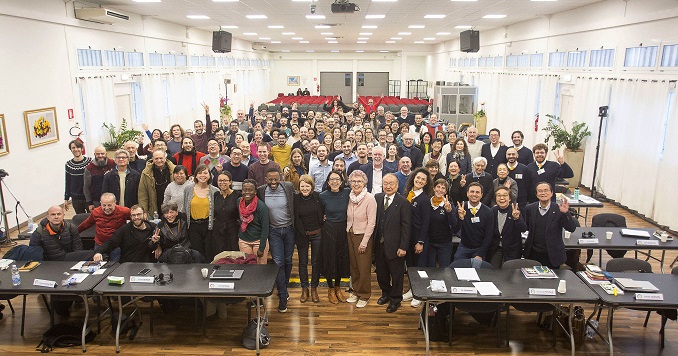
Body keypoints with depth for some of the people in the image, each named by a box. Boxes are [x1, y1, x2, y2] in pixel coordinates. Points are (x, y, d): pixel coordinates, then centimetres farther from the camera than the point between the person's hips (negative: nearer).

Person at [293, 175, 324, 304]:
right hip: (301, 235, 0)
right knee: (303, 262, 10)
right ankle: (304, 289, 25)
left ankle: (314, 288, 24)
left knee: (316, 262, 9)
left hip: (317, 234, 1)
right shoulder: (295, 198, -9)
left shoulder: (317, 196, -7)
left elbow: (323, 212, 7)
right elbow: (294, 218, -6)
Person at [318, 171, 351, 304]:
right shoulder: (323, 196, -9)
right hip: (328, 230, -2)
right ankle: (331, 289, 24)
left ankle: (338, 288, 31)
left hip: (343, 230, 2)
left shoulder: (347, 193, -7)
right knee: (329, 258, 6)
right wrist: (323, 218, -3)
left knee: (341, 258, 11)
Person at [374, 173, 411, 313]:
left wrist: (403, 247, -14)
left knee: (396, 274, 10)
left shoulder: (403, 202, -12)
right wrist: (375, 240, -1)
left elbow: (406, 226, -12)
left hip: (394, 245, -4)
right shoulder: (377, 198, 3)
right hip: (379, 244, 5)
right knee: (381, 271, 18)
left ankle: (395, 299, 27)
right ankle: (385, 293, 40)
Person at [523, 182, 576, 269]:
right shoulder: (530, 208, -1)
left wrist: (565, 213, -30)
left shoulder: (558, 209, -10)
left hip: (552, 255, -2)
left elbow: (571, 229, -17)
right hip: (533, 254, 2)